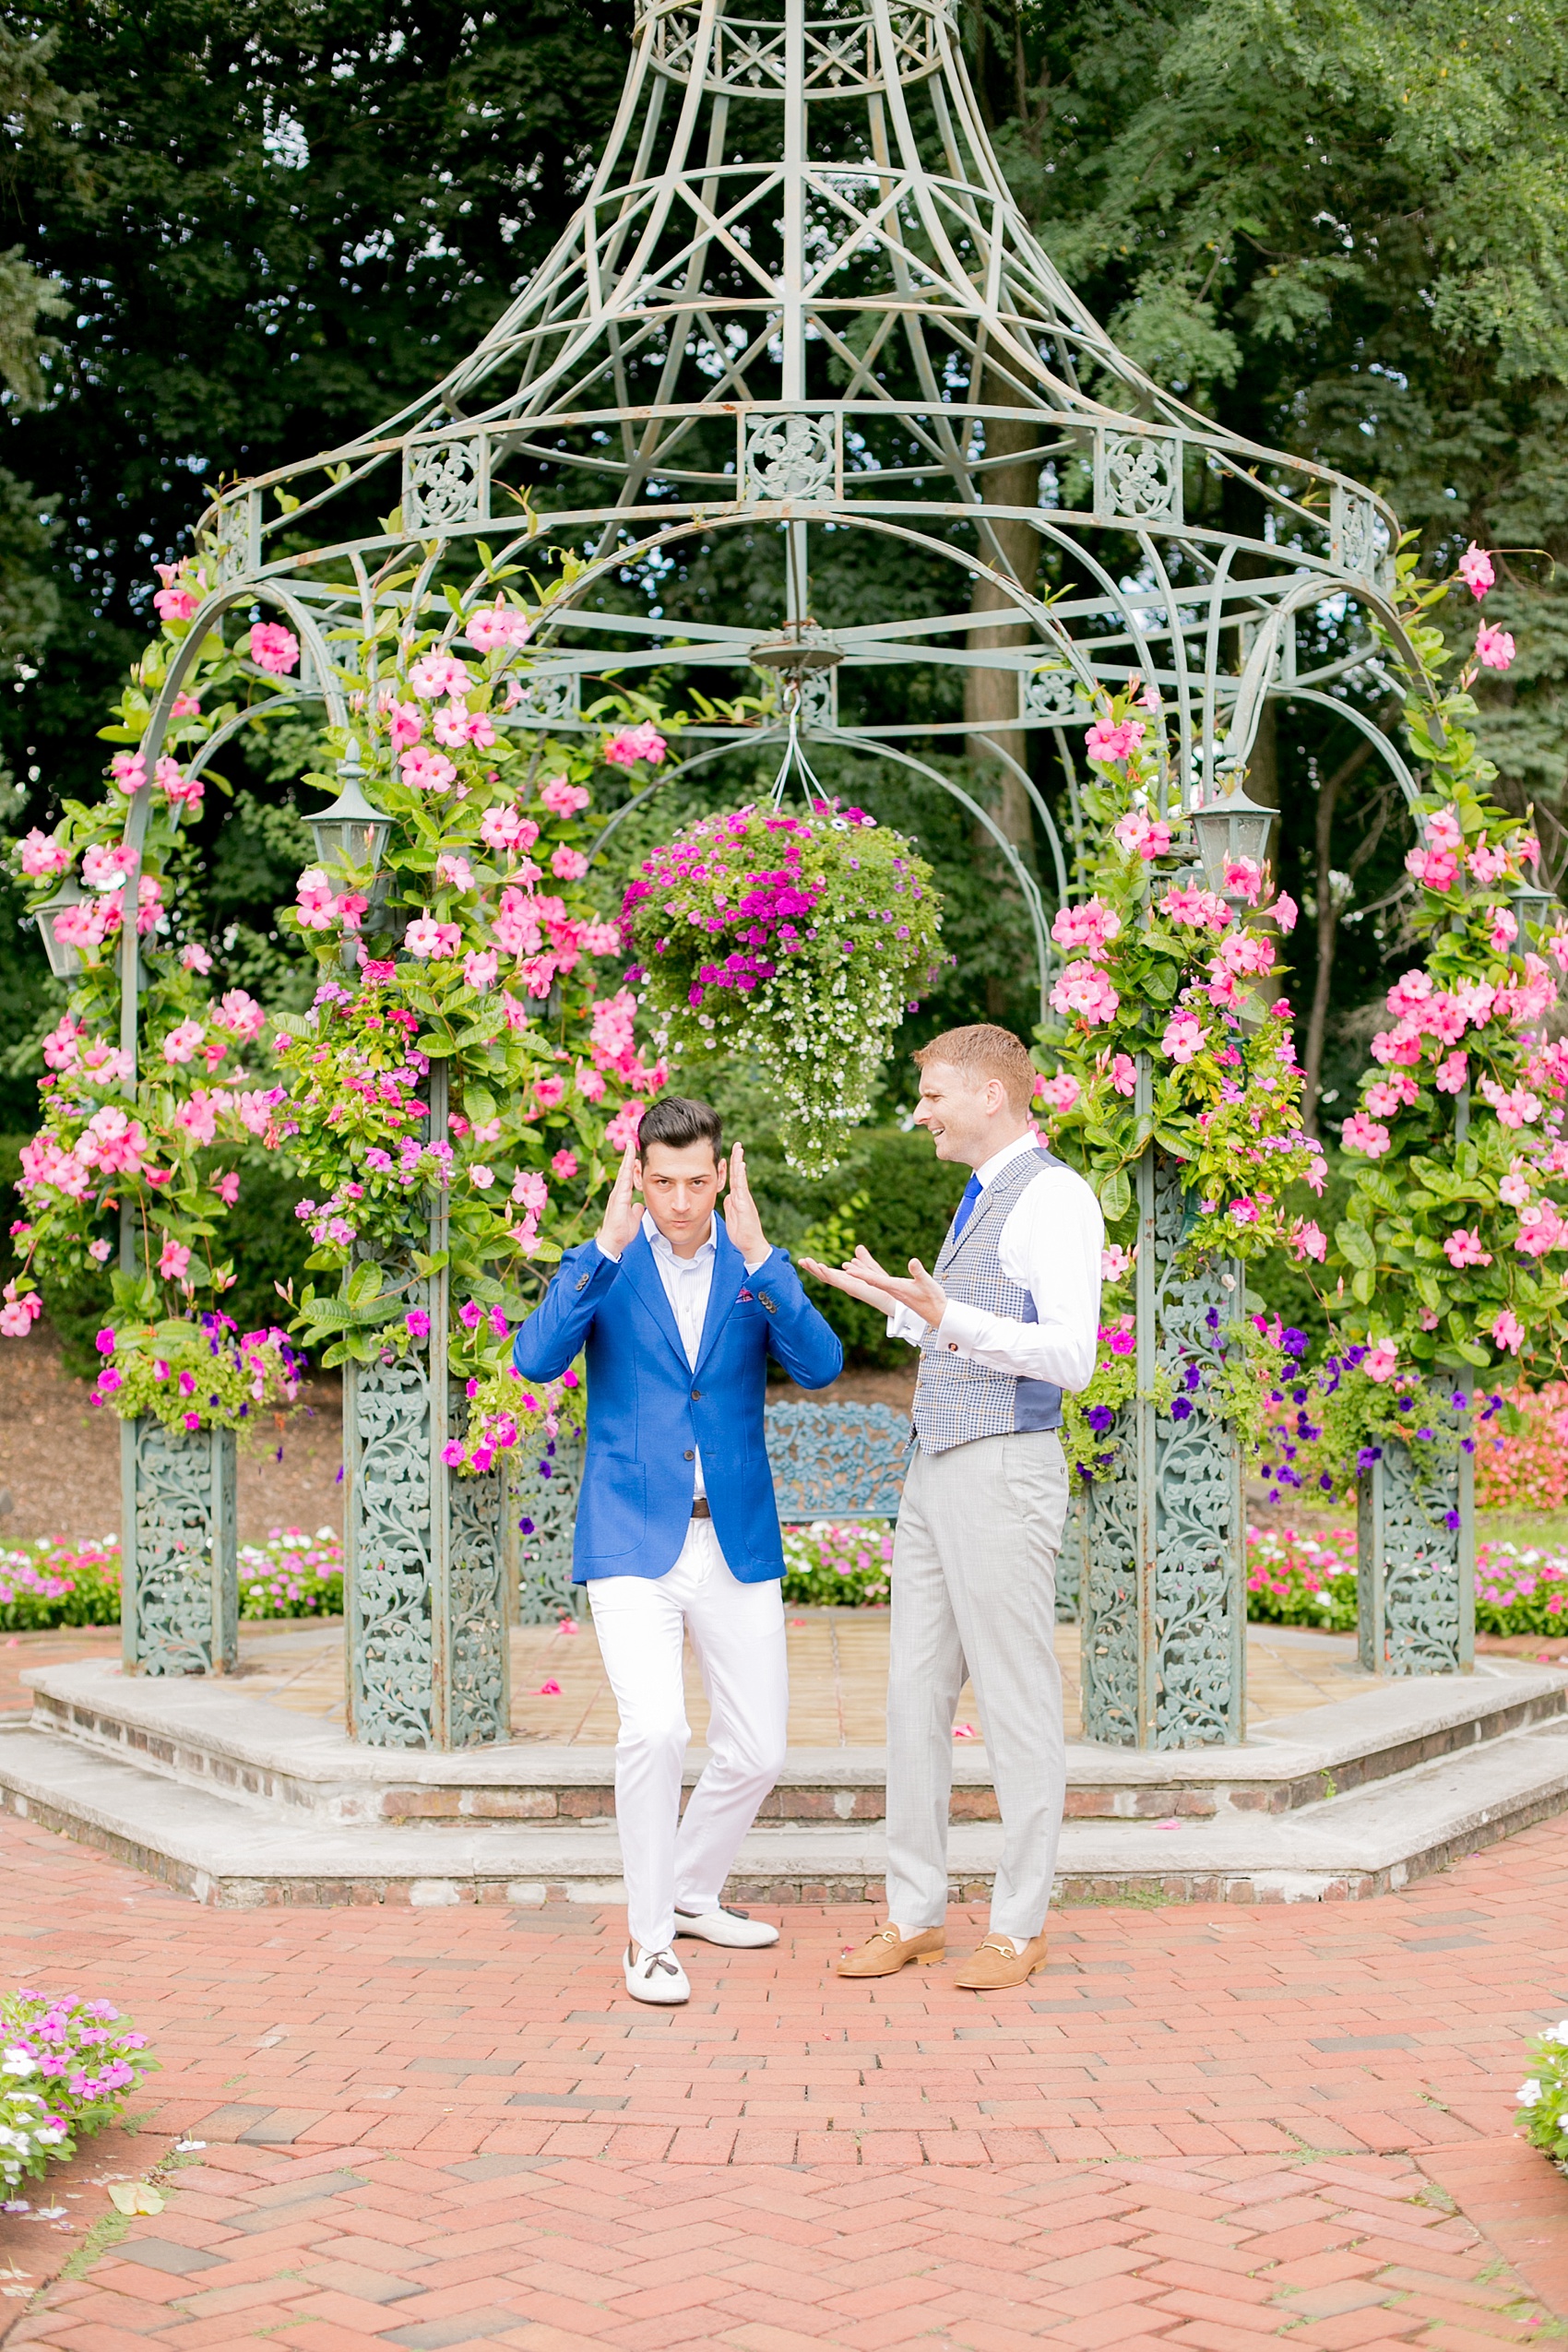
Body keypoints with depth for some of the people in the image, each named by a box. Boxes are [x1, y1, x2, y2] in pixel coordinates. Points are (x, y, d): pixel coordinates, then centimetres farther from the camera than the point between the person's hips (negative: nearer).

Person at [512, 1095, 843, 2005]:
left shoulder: (755, 1266, 3)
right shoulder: (606, 1265, -1)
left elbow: (821, 1366, -12)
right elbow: (536, 1359, -17)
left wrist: (758, 1256, -23)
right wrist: (609, 1244, -23)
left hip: (738, 1545, 3)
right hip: (634, 1542, -3)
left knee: (758, 1751, 7)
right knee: (655, 1729, -20)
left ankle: (693, 1893, 33)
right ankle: (649, 1936, -3)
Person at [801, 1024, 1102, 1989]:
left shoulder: (1055, 1196, -10)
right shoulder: (982, 1199, 19)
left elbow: (1070, 1356, -20)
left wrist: (951, 1318, -31)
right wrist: (891, 1299, 27)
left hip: (1005, 1473, -9)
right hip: (936, 1471, 9)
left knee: (1017, 1702, -1)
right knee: (916, 1693, 10)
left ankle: (1021, 1926, 8)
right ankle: (916, 1914, 18)